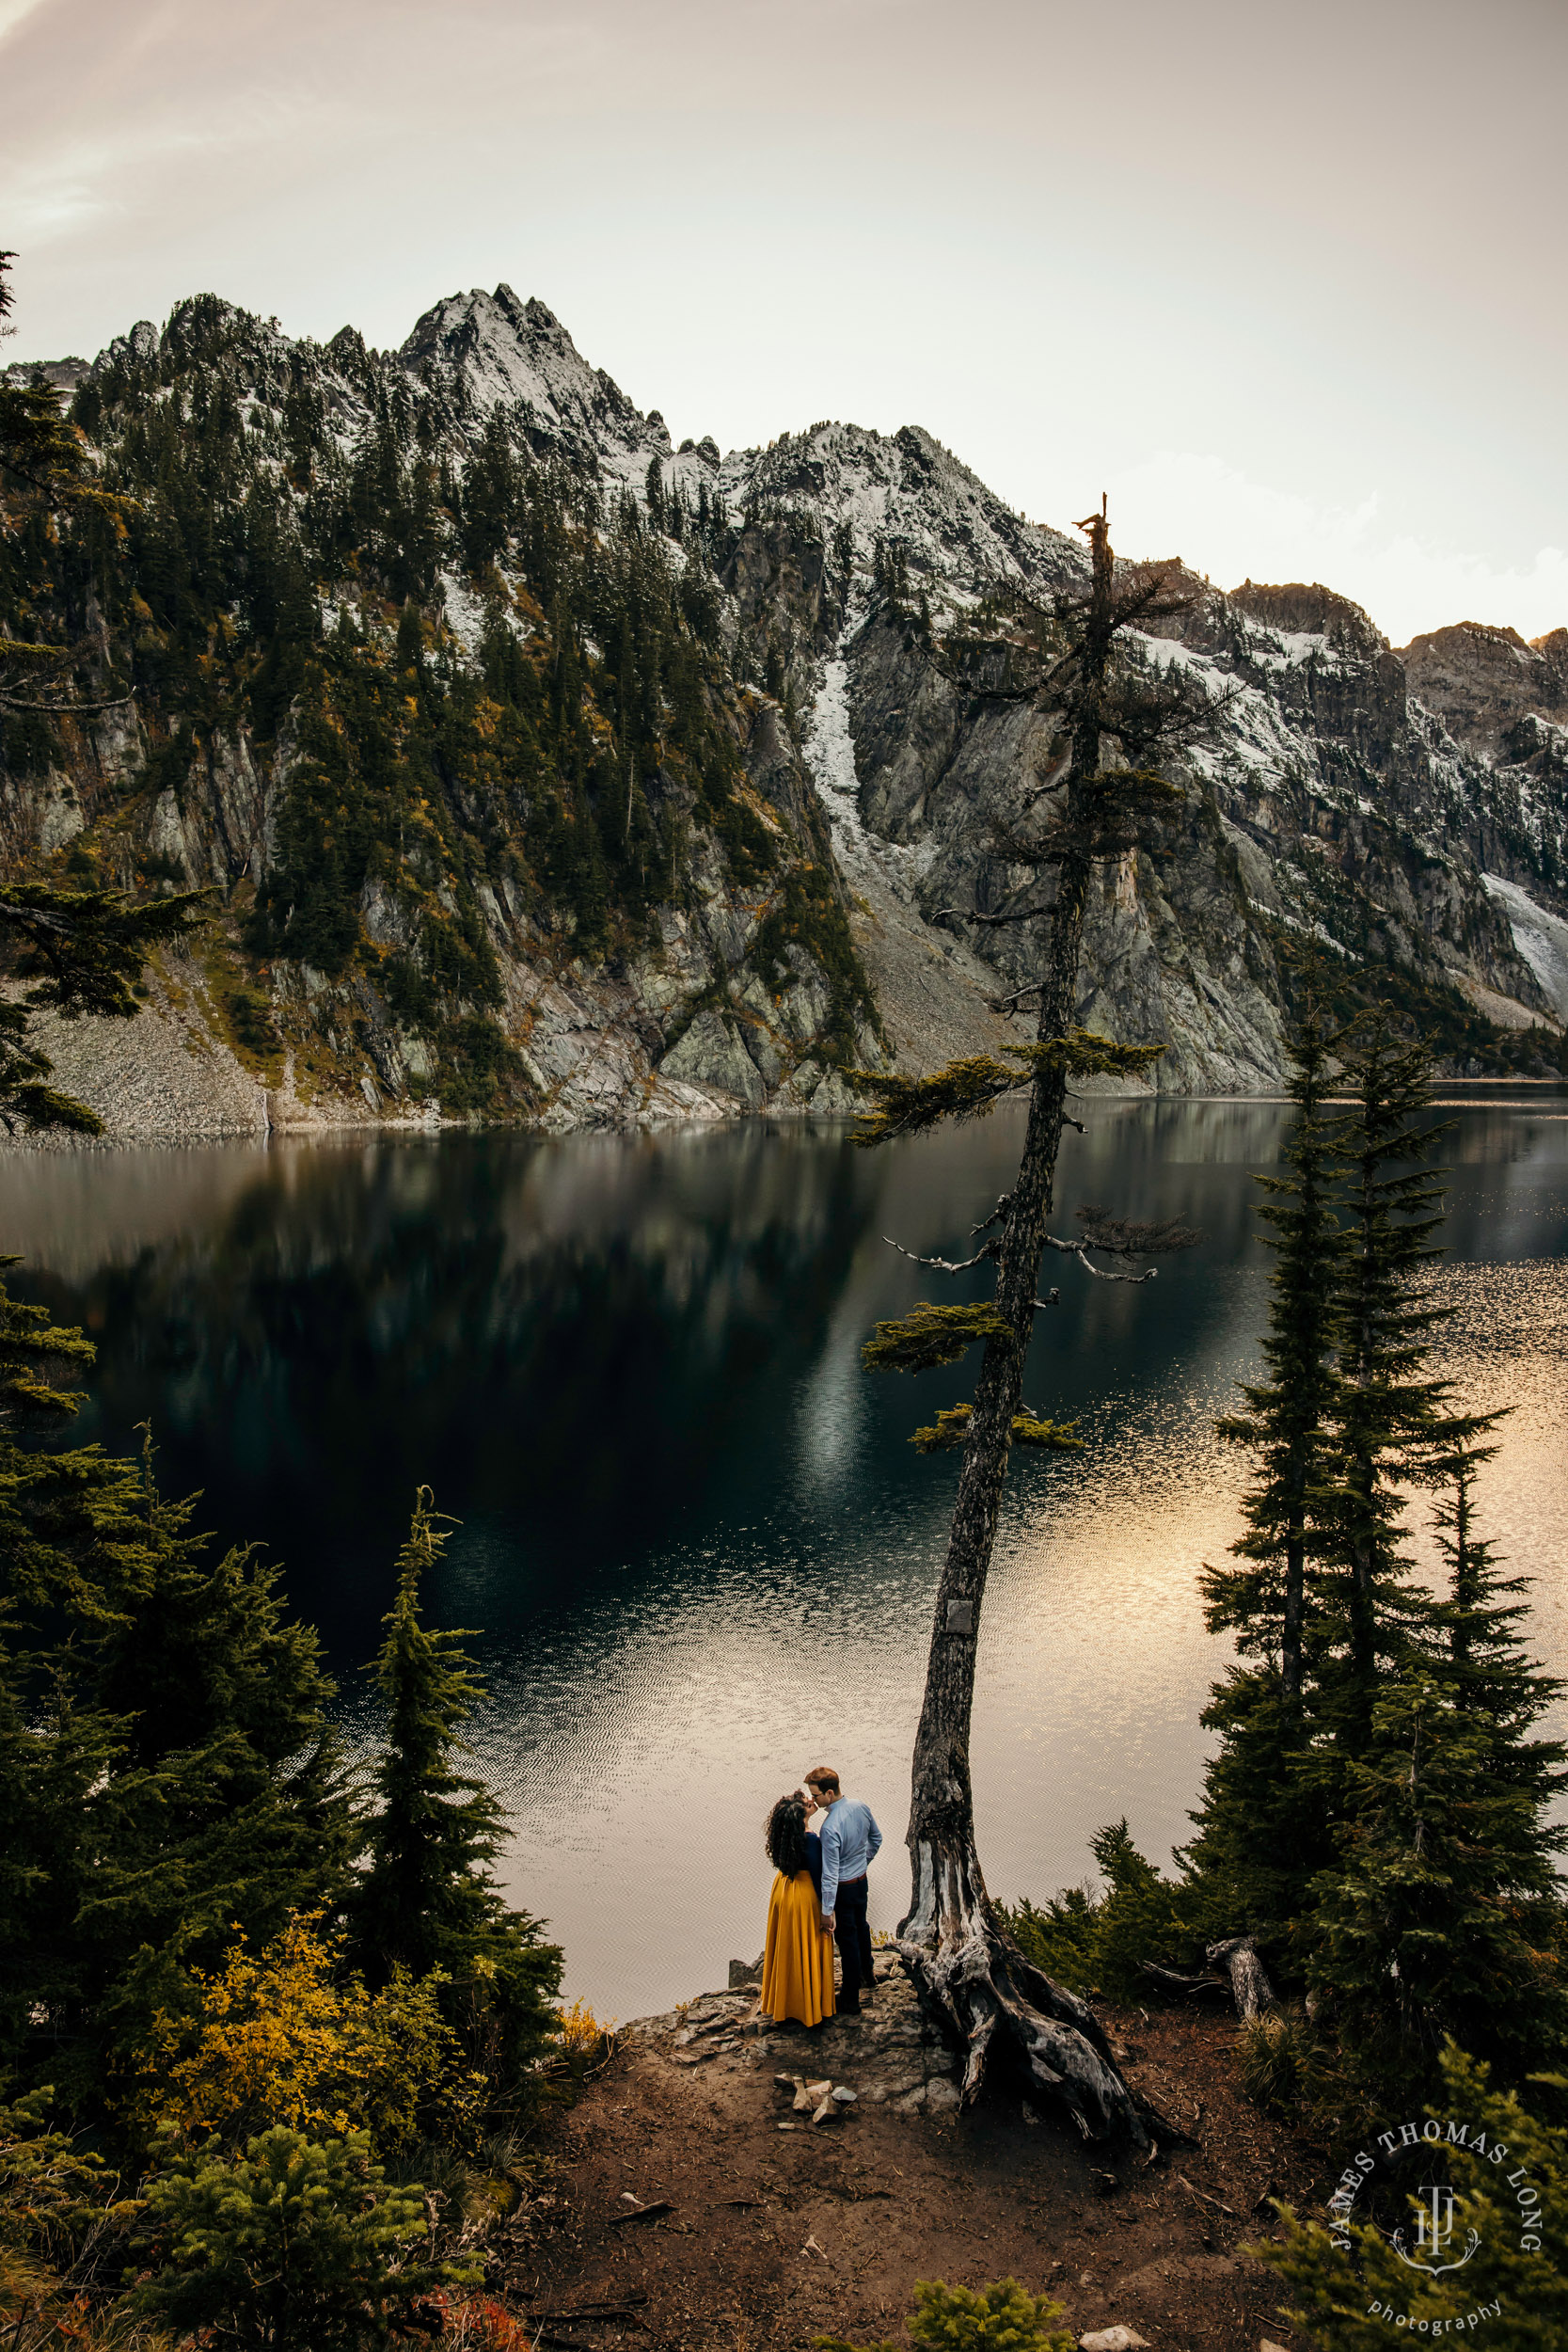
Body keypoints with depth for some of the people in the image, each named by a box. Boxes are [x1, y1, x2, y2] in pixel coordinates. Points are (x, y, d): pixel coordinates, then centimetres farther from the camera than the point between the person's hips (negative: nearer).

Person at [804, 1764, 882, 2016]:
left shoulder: (830, 1827, -33)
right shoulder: (861, 1806, -10)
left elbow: (830, 1872, -29)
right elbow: (876, 1839, 7)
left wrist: (827, 1911, -22)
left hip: (843, 1888, -7)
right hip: (862, 1881, 7)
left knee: (848, 1939, 6)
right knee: (861, 1928, 27)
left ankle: (850, 2002, 19)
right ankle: (866, 1975, 50)